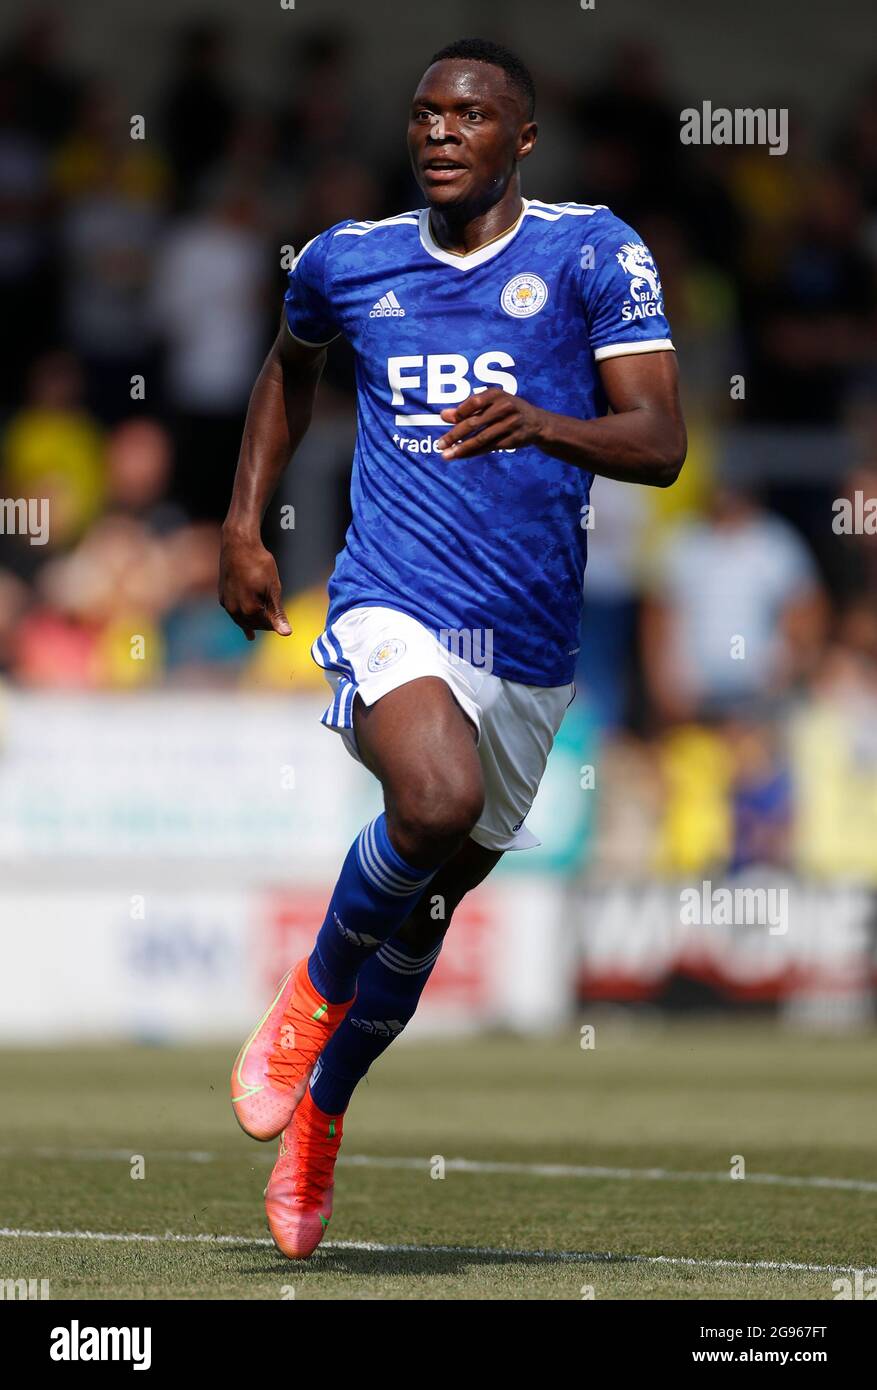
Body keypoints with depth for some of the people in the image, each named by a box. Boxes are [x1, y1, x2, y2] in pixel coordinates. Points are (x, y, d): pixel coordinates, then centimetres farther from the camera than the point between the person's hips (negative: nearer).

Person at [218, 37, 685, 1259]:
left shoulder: (592, 254, -2)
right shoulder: (348, 260, 6)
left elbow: (661, 442, -10)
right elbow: (291, 367, 29)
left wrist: (539, 423, -29)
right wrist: (244, 525, 20)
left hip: (533, 644, 2)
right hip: (390, 609, -1)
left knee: (429, 897, 14)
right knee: (438, 801, -33)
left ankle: (319, 1113, 39)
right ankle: (312, 999, -6)